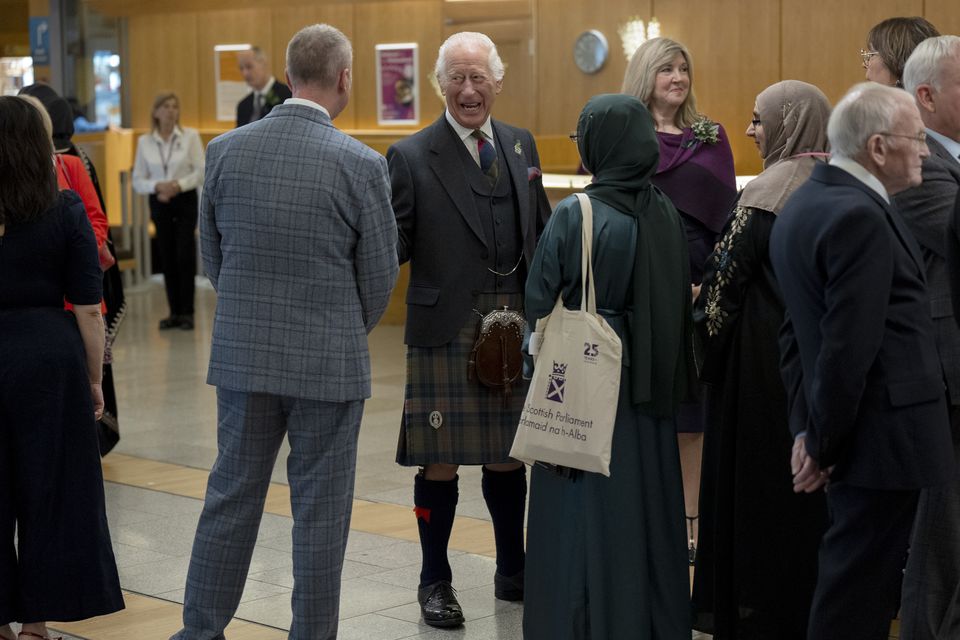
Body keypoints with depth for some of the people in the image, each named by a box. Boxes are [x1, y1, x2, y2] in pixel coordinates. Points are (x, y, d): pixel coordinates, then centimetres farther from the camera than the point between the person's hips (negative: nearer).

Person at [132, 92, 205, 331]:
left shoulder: (190, 136, -3)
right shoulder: (144, 141, 3)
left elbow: (201, 171, -5)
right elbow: (138, 181, 3)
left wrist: (178, 185, -18)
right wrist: (157, 186, -15)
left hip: (185, 201, -2)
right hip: (159, 203, 2)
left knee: (185, 255, -8)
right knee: (167, 257, 4)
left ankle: (187, 312, -2)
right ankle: (174, 312, 11)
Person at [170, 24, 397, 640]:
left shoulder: (225, 150, -2)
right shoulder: (361, 163, -12)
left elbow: (213, 255, 7)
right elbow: (380, 274, -4)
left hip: (243, 355, 4)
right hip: (330, 362, -3)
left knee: (232, 495, 14)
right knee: (321, 509, 7)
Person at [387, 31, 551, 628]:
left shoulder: (521, 144, 10)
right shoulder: (412, 157, -5)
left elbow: (541, 232, 14)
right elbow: (393, 245, -5)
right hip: (446, 330, -4)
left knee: (508, 453, 15)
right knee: (442, 460, 3)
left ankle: (513, 572, 32)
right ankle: (435, 582, 20)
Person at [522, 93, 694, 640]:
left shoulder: (574, 216, -15)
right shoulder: (667, 214, 0)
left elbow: (540, 303, -11)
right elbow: (682, 302, 5)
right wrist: (668, 376, 14)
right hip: (650, 389, 5)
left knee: (588, 515, 4)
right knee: (648, 508, 15)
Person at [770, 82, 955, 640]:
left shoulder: (805, 204, 12)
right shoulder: (860, 217, -20)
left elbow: (798, 331, 14)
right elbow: (850, 347, -22)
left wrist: (808, 427, 11)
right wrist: (824, 444, -11)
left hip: (851, 435, 10)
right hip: (882, 436, -10)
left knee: (855, 582, 19)